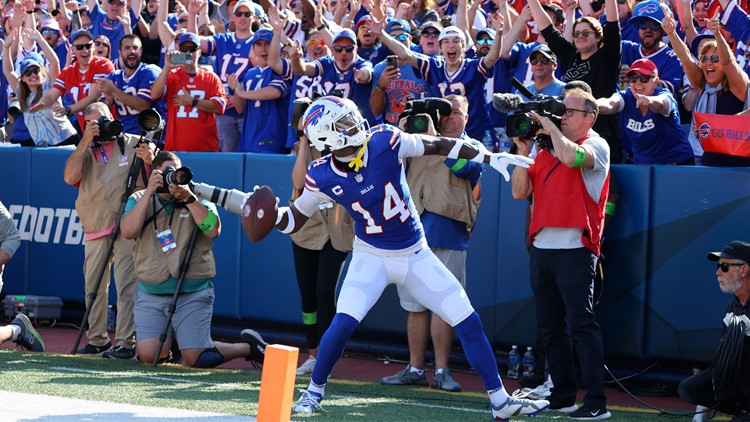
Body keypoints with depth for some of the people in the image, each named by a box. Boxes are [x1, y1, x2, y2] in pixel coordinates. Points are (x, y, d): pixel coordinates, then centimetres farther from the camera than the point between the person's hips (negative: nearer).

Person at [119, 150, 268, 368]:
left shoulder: (197, 199, 1)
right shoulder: (139, 200, 4)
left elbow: (214, 230, -16)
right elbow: (128, 231, -15)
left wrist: (188, 198, -22)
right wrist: (149, 192, -19)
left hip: (192, 294, -2)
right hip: (150, 294, 2)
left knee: (195, 359, -9)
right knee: (148, 355, -10)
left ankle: (249, 346, 20)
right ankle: (170, 340, 27)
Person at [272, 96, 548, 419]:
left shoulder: (384, 142, -19)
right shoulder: (322, 177, -16)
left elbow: (439, 146, -8)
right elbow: (294, 219, -1)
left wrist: (492, 158, -9)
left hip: (416, 255, 2)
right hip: (372, 256, -2)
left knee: (469, 323, 0)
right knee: (343, 323, -23)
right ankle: (314, 391, 1)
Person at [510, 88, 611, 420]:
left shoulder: (596, 146, -3)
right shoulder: (545, 153, 16)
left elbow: (571, 157, -25)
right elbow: (520, 192, 12)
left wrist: (551, 127, -12)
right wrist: (523, 151, 3)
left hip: (575, 249, -7)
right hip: (541, 248, 7)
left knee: (581, 324, -11)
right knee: (550, 327, 11)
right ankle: (563, 395, 19)